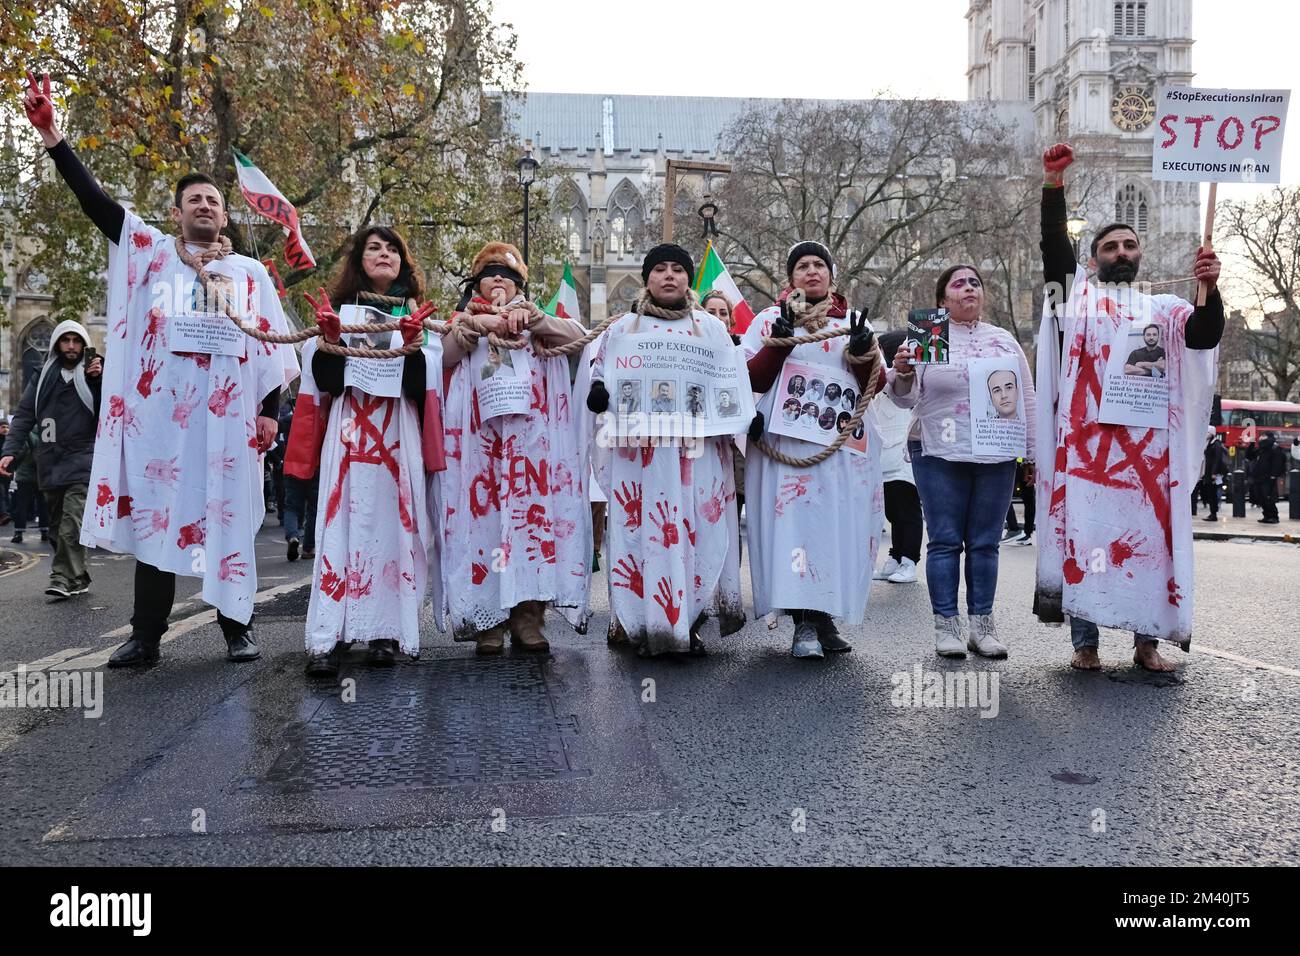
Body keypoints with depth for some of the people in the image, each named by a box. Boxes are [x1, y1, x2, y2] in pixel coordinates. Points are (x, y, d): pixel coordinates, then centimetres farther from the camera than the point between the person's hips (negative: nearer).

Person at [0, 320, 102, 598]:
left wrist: (99, 380, -15)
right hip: (50, 460, 4)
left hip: (82, 458, -3)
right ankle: (78, 578, 16)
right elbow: (24, 415, 6)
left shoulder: (95, 372, 6)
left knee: (72, 522, -17)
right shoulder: (43, 376, 10)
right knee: (58, 525, 7)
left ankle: (64, 579, -17)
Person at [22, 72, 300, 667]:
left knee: (226, 515, 1)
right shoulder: (148, 251, 15)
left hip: (225, 413, 0)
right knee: (155, 514, 2)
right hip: (159, 408, 1)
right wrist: (51, 134, -3)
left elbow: (271, 343, 9)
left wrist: (269, 411, 0)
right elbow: (94, 201, 7)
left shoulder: (250, 272, 14)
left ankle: (236, 629, 9)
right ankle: (146, 636, 7)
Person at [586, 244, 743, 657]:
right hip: (640, 450, -1)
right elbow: (598, 377, 12)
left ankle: (689, 622, 6)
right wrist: (599, 392, -12)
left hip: (698, 450, 1)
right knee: (643, 530, -5)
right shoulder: (623, 327, 14)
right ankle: (646, 625, 3)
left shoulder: (712, 327, 16)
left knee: (700, 531, -3)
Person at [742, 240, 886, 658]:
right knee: (794, 523, -13)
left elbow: (876, 384, 12)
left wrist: (863, 352, -8)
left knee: (839, 527, -1)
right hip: (787, 444, -2)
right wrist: (778, 343, -11)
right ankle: (803, 624, -14)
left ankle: (825, 619, 8)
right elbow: (752, 379, 3)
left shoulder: (854, 322, 18)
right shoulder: (770, 320, 12)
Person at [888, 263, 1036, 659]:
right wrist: (902, 375, -21)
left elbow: (1027, 398, 16)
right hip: (940, 455, -3)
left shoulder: (1004, 339, 14)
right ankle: (946, 625, 6)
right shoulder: (927, 338, 4)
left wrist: (1034, 451, 12)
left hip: (996, 456, 3)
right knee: (945, 541, -1)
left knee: (985, 543, 6)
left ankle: (982, 624, 13)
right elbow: (906, 398, 0)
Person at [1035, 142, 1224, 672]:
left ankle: (1147, 641, 11)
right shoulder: (1076, 293, 14)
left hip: (1146, 440, 2)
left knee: (1149, 531, 2)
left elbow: (1205, 336, 1)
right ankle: (1085, 642, 1)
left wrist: (1209, 288, -17)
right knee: (1083, 530, -4)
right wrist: (1054, 183, -12)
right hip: (1086, 436, -2)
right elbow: (1054, 244, 0)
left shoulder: (1165, 308, 19)